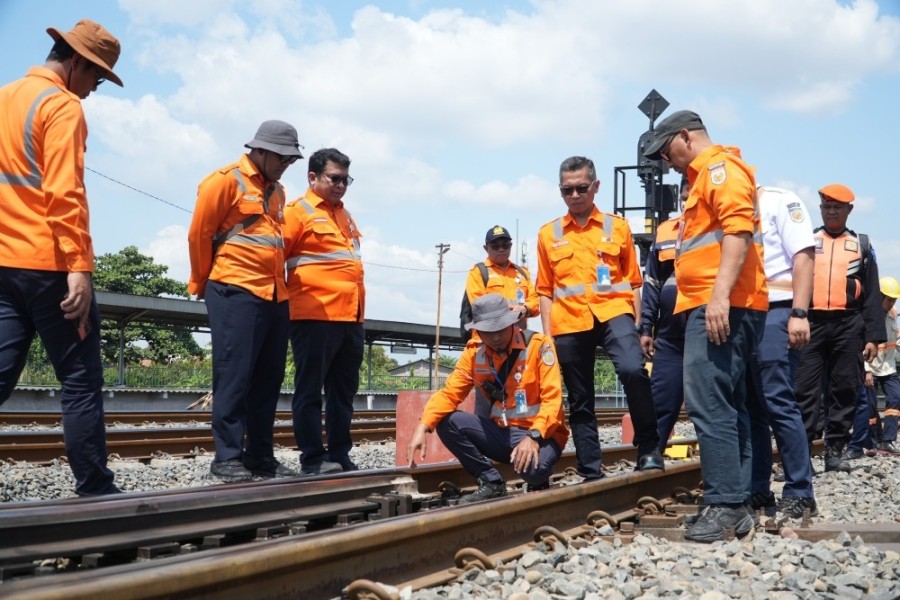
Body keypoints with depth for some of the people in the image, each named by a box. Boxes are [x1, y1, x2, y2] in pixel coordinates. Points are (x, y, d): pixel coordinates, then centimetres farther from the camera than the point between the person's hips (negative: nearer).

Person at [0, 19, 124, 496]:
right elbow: (65, 193, -18)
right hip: (48, 264, -8)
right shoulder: (62, 105, -8)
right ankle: (94, 487, 1)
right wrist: (79, 267, -21)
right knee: (80, 381, -2)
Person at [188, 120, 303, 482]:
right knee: (234, 377, -7)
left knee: (267, 379, 8)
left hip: (275, 296, 8)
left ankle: (260, 457, 15)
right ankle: (227, 457, -2)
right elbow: (199, 235, -5)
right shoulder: (226, 181, -6)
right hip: (236, 293, -8)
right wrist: (204, 283, 4)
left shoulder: (276, 191, 18)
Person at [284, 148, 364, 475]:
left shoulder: (344, 215, 22)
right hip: (315, 316, -8)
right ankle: (313, 458, 1)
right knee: (310, 390, -2)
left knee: (343, 390, 10)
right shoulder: (298, 211, -2)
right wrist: (286, 300, -8)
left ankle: (340, 456, 16)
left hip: (351, 317, 8)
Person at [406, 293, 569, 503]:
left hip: (540, 434, -5)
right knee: (447, 422, -16)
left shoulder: (539, 345, -14)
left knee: (533, 467, -38)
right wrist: (422, 428, -23)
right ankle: (492, 483, -3)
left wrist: (533, 437, -33)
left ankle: (538, 480, 1)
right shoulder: (473, 352, -1)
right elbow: (449, 393, -6)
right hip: (500, 433, 5)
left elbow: (552, 399, -18)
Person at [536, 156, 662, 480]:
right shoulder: (549, 234, 11)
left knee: (632, 369, -28)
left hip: (612, 312, -2)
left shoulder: (618, 226, 9)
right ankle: (591, 472, 14)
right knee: (580, 401, 6)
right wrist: (547, 335, 5)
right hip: (569, 322, 2)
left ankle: (648, 446, -13)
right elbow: (545, 291, 12)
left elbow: (633, 280, 11)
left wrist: (637, 323, 4)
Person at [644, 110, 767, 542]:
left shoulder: (721, 166, -5)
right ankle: (736, 504, 13)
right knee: (726, 406, 10)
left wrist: (720, 295, -27)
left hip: (721, 306, -11)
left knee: (709, 403, -14)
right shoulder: (705, 177, 27)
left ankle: (724, 504, -13)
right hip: (714, 307, 11)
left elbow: (739, 229, -19)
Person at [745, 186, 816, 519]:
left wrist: (799, 313, -18)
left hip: (774, 314, -7)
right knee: (749, 406, 6)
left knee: (778, 403, -11)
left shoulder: (780, 201, 0)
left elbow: (803, 257, -9)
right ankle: (757, 490, 11)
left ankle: (800, 494, -6)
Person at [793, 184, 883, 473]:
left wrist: (873, 336, 1)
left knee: (845, 389, 2)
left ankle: (835, 451, 9)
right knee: (804, 389, -6)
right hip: (811, 323, -1)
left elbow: (872, 295, 10)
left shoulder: (862, 245, 15)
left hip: (849, 326, 1)